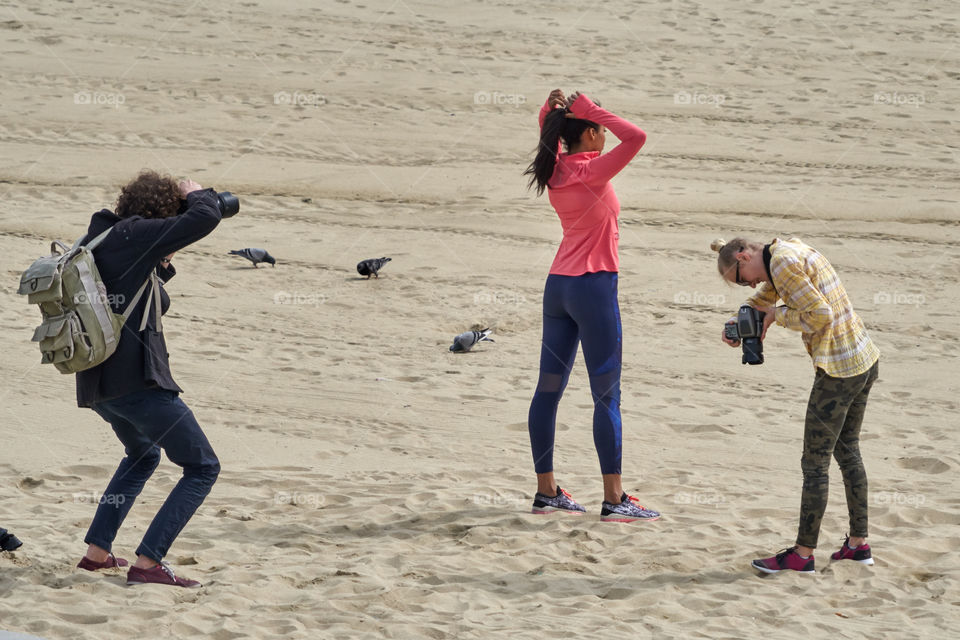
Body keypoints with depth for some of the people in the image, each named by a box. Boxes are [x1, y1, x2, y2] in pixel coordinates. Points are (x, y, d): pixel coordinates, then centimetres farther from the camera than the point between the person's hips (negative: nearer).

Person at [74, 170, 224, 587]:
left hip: (96, 387, 9)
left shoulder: (99, 240, 16)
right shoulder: (131, 235, -10)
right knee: (202, 468, -1)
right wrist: (196, 193, 4)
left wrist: (162, 264, 19)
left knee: (143, 455, 34)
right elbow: (204, 219, -17)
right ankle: (147, 563, -10)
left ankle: (97, 551, 28)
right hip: (137, 381, -9)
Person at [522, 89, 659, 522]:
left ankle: (546, 491, 14)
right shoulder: (592, 172, -15)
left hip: (558, 286, 8)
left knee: (549, 389, 9)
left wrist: (551, 108, 9)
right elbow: (636, 137, -24)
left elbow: (547, 135, 27)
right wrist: (591, 111, -16)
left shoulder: (556, 170, 6)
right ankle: (614, 499, -5)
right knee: (606, 395, -5)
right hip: (593, 285, -8)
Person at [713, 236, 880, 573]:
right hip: (866, 360, 10)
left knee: (815, 463, -1)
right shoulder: (792, 249, 13)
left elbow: (820, 315, -23)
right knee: (848, 451, 20)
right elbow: (765, 297, 29)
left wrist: (777, 315, -9)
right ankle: (858, 544, 27)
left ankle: (803, 554, 6)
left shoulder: (784, 264, -17)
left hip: (839, 371, -10)